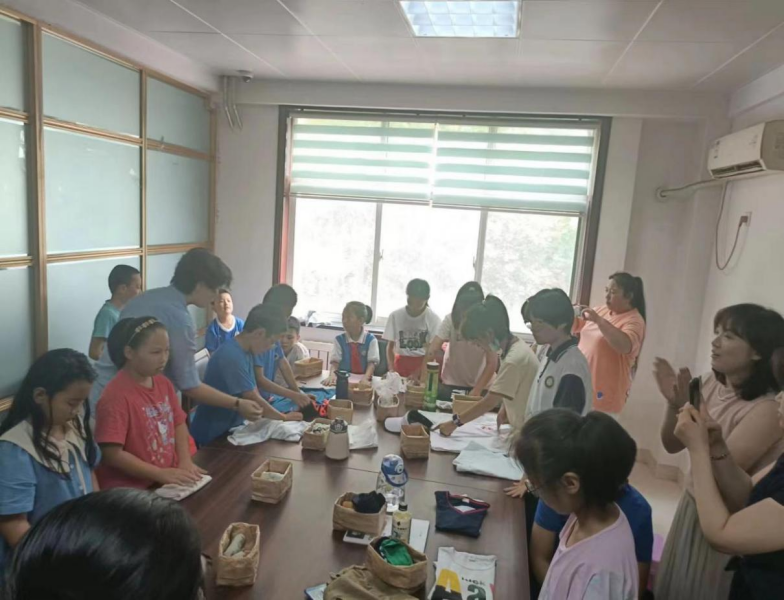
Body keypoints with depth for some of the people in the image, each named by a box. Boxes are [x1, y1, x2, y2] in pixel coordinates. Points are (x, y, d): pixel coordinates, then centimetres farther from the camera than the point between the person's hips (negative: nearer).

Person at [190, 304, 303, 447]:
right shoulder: (232, 357, -27)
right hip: (212, 436, -8)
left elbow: (253, 392, 6)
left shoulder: (245, 352, 2)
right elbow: (254, 400, -22)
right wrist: (284, 418, -10)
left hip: (229, 429, 8)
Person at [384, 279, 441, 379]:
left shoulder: (433, 318, -10)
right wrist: (391, 369, -14)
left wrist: (417, 373, -18)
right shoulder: (395, 315, -5)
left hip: (423, 363, -1)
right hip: (401, 362, 1)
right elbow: (390, 346, 0)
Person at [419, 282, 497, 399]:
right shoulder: (450, 319, -17)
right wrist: (424, 378, -34)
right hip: (450, 383, 1)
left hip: (477, 384, 0)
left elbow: (492, 362, -17)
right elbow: (432, 350, -23)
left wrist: (477, 390, -25)